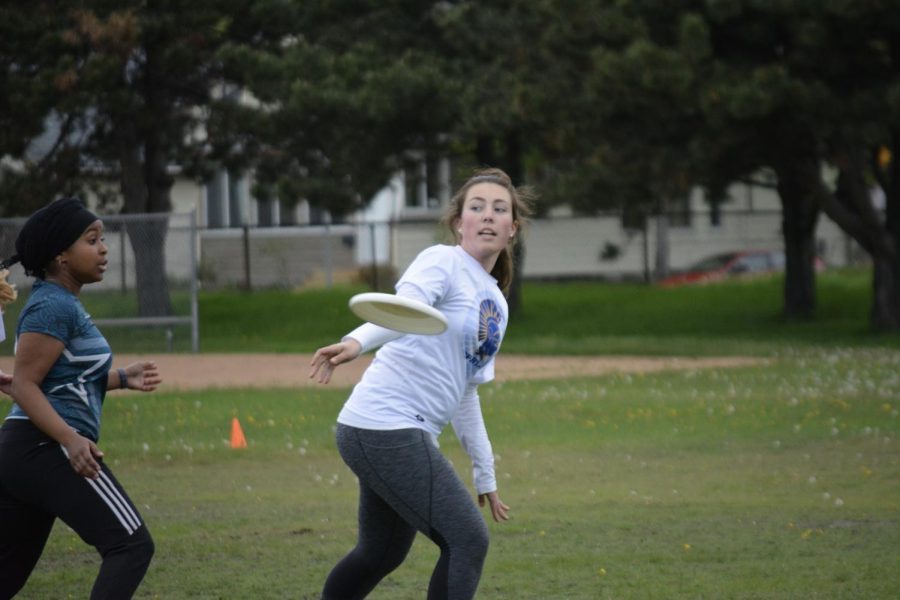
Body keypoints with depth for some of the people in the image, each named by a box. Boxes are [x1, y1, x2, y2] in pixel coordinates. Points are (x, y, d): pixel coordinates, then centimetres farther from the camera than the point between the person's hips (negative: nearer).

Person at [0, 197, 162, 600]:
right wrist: (72, 440, -28)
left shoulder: (62, 303, 18)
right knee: (131, 545, -12)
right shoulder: (53, 306, -12)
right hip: (48, 450, -10)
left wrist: (122, 379, 17)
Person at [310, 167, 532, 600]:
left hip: (407, 435, 9)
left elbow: (464, 394, 27)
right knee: (467, 540, -13)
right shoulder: (443, 262, -5)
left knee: (381, 554, 18)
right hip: (383, 425, -9)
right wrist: (357, 342, -48)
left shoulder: (496, 304, 20)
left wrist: (485, 475, 29)